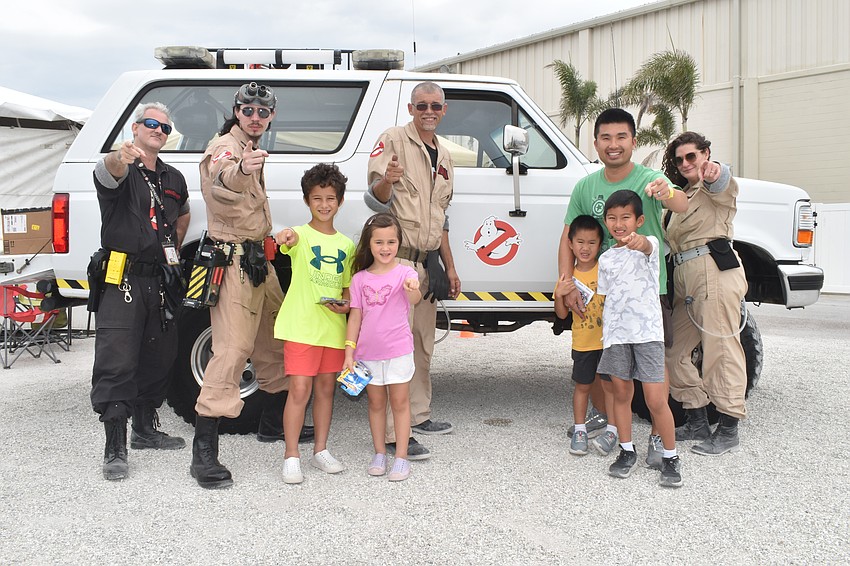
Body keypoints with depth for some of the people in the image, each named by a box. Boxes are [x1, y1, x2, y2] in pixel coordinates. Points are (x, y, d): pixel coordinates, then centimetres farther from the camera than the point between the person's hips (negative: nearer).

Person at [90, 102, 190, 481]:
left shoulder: (174, 179, 17)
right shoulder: (121, 169, -4)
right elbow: (109, 171, -29)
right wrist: (121, 158, -54)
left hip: (160, 282, 7)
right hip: (123, 280, -7)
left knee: (158, 360, 14)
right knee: (116, 364, -9)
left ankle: (145, 430, 30)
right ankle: (115, 449, -5)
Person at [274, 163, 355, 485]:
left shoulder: (346, 245, 12)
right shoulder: (301, 235, -3)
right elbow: (293, 238, -28)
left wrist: (346, 304, -3)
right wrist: (287, 236, -52)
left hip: (334, 327, 5)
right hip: (301, 325, -5)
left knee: (326, 388, 12)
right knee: (300, 390, -7)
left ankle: (320, 450, 25)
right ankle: (291, 457, 3)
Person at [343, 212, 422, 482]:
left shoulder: (404, 273, -9)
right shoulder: (360, 279, 2)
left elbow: (415, 299, -29)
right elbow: (355, 317, 4)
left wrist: (414, 290, -52)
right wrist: (349, 353, 1)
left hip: (398, 350, -3)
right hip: (368, 351, 3)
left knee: (399, 402, 5)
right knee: (376, 403, 13)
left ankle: (401, 456, 11)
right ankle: (379, 453, 24)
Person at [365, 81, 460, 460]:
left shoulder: (443, 157, 17)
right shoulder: (394, 140, -6)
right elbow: (376, 199, -15)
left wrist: (449, 267, 21)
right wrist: (386, 181, -37)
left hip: (427, 263, 8)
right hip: (396, 258, -8)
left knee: (422, 345, 15)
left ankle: (418, 416, 28)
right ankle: (393, 433, -6)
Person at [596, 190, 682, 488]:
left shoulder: (647, 245, -2)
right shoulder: (606, 258, 12)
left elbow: (648, 247, -28)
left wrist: (638, 240, -52)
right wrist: (604, 328, 6)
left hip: (647, 331, -4)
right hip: (615, 333, 5)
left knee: (656, 400, -6)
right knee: (621, 393, 11)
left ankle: (670, 457, 9)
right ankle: (627, 451, 26)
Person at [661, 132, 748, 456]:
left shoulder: (716, 191, 2)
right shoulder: (683, 196, 27)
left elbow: (724, 185, -24)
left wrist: (715, 174, -49)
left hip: (716, 272, -8)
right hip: (684, 278, 9)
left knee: (720, 348, -9)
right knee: (674, 350, 6)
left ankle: (728, 431, -5)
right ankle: (697, 423, 16)